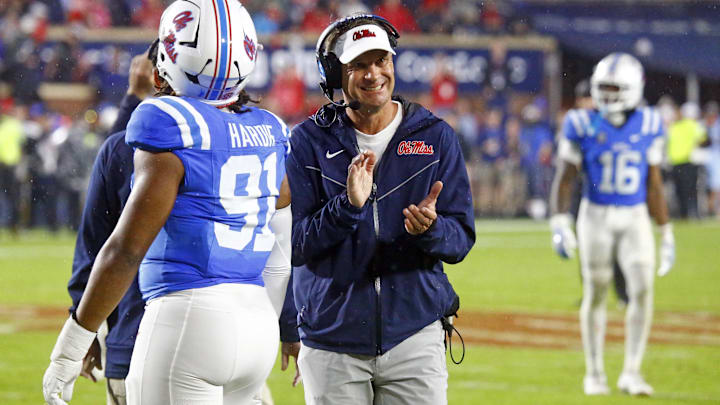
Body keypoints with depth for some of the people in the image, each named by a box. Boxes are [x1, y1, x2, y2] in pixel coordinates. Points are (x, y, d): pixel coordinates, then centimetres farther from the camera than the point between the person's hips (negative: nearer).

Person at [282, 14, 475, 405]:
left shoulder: (435, 137, 4)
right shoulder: (309, 141, 0)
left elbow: (461, 239, 1)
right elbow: (294, 244, -6)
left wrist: (429, 229, -21)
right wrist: (348, 206, -22)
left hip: (413, 333, 0)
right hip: (331, 341, 0)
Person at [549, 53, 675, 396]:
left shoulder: (649, 126, 1)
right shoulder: (583, 125, -5)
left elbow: (653, 185, 8)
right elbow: (565, 177, -2)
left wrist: (667, 233, 8)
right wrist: (559, 222, -14)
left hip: (635, 218, 1)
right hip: (596, 216, -1)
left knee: (643, 290, -10)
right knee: (595, 293, 5)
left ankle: (631, 372, -2)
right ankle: (594, 373, 17)